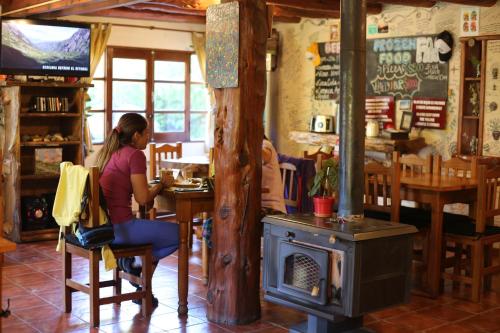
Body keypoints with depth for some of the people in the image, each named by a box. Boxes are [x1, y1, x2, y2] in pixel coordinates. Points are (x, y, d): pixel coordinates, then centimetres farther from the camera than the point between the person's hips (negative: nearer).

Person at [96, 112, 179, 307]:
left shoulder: (108, 152, 14)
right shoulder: (135, 155, -11)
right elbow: (143, 198, -15)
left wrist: (157, 184, 16)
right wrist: (162, 184, 3)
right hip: (118, 227, -9)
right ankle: (136, 261, 5)